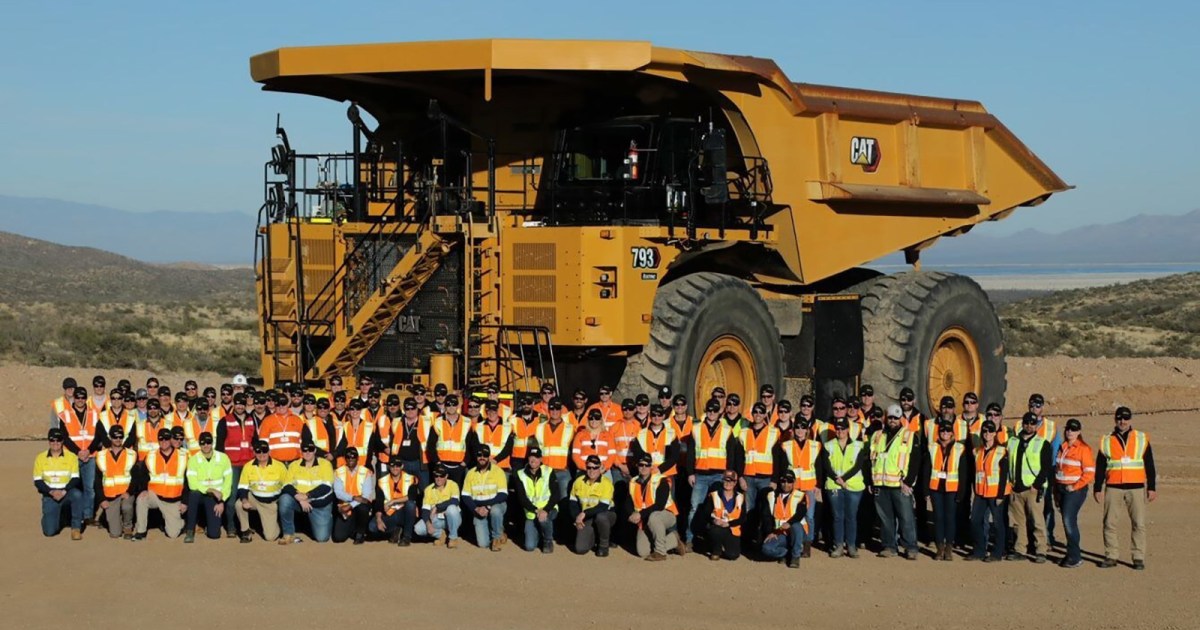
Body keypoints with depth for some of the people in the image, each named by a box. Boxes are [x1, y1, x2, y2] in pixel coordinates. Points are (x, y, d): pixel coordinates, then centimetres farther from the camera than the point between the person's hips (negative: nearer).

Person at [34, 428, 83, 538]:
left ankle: (76, 528, -21)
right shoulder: (40, 458, 1)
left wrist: (63, 491, -23)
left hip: (67, 493, -1)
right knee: (49, 531, -15)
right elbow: (37, 481, -2)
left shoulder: (71, 457, -2)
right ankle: (56, 516, 23)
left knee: (77, 494, -38)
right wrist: (51, 492, -18)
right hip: (50, 496, 1)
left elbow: (75, 479, -7)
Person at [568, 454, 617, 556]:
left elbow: (603, 507, -25)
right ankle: (595, 539, 21)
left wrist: (584, 513, -29)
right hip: (586, 520, 3)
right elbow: (572, 503, 7)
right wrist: (577, 519, -7)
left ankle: (604, 544, -12)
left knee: (600, 517, -41)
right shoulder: (579, 482, -2)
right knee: (580, 549, -15)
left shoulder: (606, 483, -17)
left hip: (605, 515, -3)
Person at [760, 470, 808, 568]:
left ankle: (795, 555, -17)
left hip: (797, 532, -2)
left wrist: (789, 523, -35)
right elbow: (766, 516, 3)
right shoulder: (771, 496, 9)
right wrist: (770, 532, -12)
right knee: (767, 548, -27)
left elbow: (800, 513, -17)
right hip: (779, 534, 2)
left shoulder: (800, 496, -1)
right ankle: (789, 553, 1)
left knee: (796, 526, -38)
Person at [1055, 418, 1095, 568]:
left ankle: (1075, 557, -9)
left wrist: (1075, 486, -16)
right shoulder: (1063, 448, 13)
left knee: (1069, 521, -14)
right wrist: (1056, 492, 17)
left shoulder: (1084, 449, -9)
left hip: (1076, 490, -7)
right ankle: (1072, 555, 17)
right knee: (1069, 522, 10)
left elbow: (1090, 473, -12)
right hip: (1062, 489, 7)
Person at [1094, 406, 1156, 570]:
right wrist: (1098, 488, 6)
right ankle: (1111, 556, 8)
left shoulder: (1142, 439, 7)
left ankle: (1139, 558, 4)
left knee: (1138, 524, -2)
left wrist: (1152, 487, 3)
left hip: (1136, 488, -1)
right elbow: (1100, 468, 11)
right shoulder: (1106, 441, 9)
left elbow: (1150, 465, 8)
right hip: (1113, 488, 1)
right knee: (1109, 523, 0)